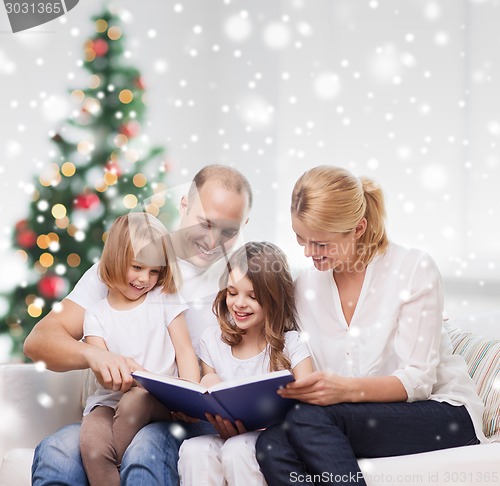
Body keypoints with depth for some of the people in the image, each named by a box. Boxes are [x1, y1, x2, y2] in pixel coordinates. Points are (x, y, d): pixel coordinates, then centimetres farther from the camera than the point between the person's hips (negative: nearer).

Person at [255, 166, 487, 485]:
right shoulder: (306, 287, 8)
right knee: (271, 444, -28)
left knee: (309, 419, -31)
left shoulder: (415, 269, -8)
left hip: (439, 414, -4)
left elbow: (418, 380, -14)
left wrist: (346, 389, -32)